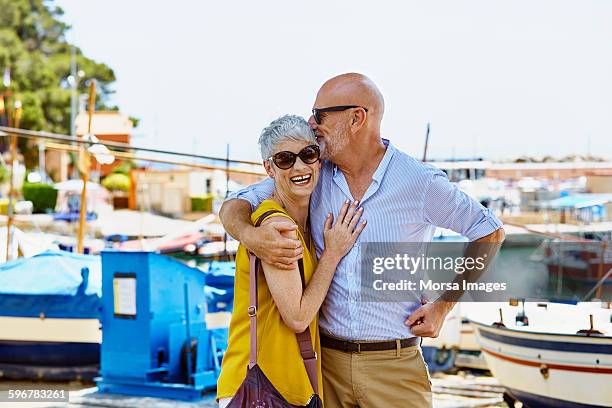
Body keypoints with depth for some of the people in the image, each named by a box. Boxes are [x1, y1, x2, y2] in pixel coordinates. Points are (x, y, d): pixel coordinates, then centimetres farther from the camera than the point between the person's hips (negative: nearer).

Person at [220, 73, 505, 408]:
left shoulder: (421, 182, -8)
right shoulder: (312, 174, 2)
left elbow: (489, 232, 4)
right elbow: (235, 205, 3)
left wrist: (443, 306, 0)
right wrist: (249, 235, -23)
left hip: (395, 367, -3)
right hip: (325, 362, 3)